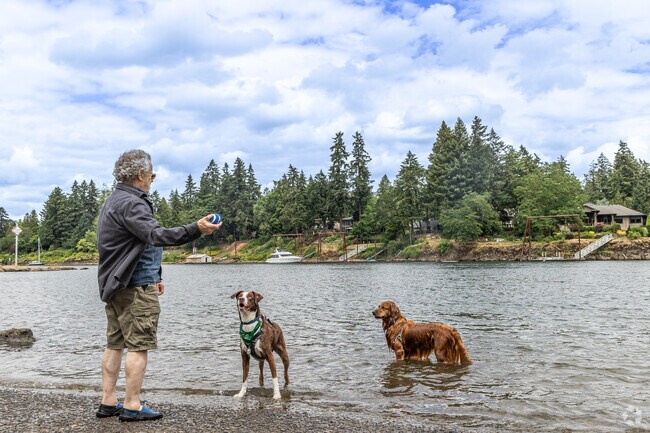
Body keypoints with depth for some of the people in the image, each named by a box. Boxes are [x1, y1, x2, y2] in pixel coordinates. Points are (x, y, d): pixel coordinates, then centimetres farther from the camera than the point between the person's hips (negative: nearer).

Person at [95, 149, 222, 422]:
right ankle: (132, 407, 1)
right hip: (136, 287, -10)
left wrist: (152, 277, 27)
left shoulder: (112, 202, 18)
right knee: (139, 345, -4)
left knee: (115, 344, 13)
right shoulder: (131, 203, -17)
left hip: (114, 285, 10)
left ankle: (108, 402, 19)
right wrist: (196, 229, -44)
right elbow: (156, 235, -33)